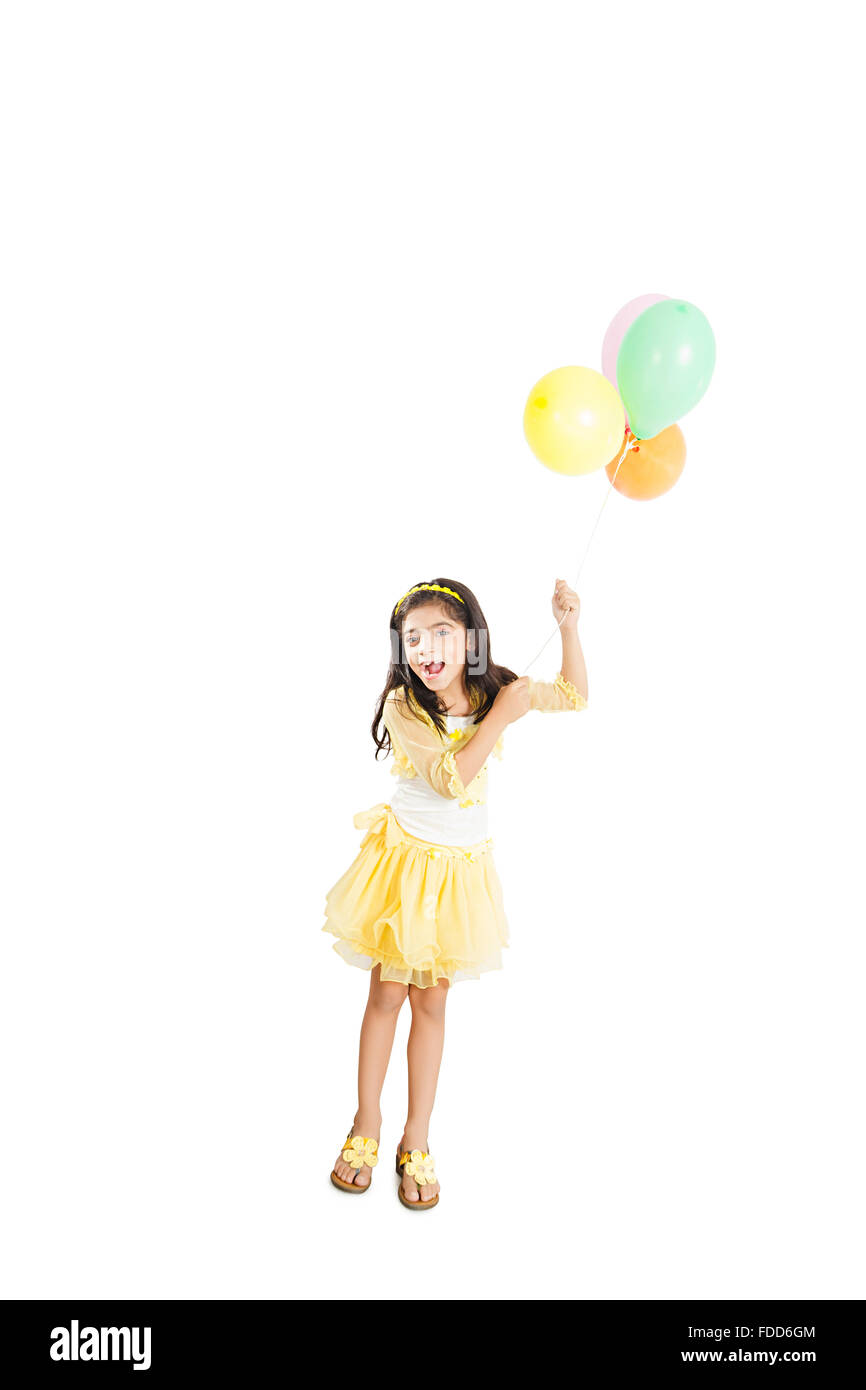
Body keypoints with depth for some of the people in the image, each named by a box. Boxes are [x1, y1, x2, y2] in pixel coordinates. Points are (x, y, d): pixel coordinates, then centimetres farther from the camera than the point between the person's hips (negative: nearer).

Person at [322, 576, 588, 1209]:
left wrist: (568, 624, -3)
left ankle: (417, 1139, 21)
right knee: (387, 992, 6)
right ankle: (367, 1122, 26)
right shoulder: (403, 706, -16)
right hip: (406, 856, -3)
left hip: (460, 866, 3)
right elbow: (452, 777, -24)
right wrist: (502, 715, -21)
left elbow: (575, 694, 9)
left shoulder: (493, 690, -3)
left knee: (431, 999, 10)